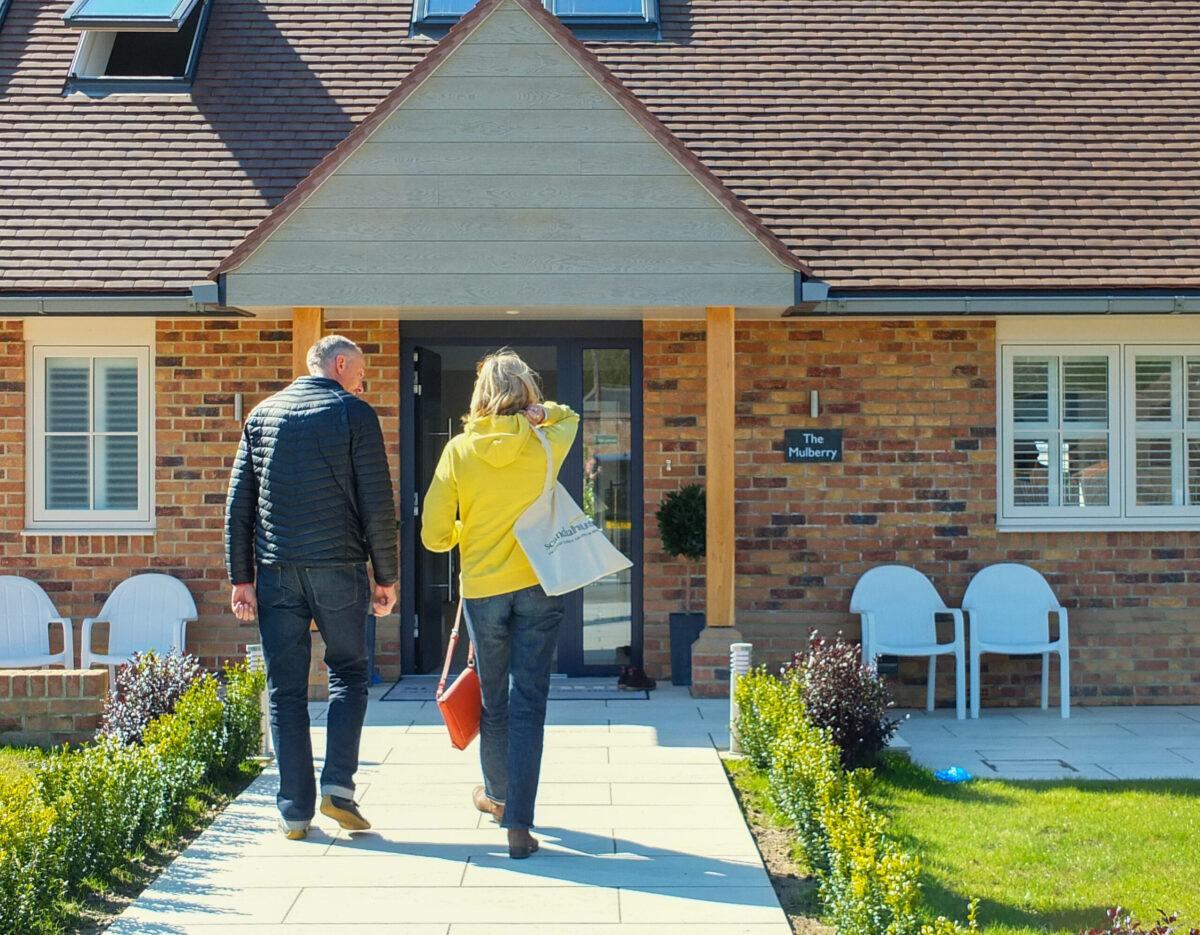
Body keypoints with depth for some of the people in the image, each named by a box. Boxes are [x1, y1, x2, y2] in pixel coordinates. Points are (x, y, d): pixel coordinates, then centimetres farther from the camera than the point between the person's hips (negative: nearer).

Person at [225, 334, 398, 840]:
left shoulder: (262, 414, 11)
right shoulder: (354, 414, -1)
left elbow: (238, 504, 7)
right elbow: (377, 504, -5)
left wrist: (242, 578, 9)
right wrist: (386, 577, 2)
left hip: (276, 571, 3)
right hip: (338, 568, -3)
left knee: (286, 689, 7)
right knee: (348, 672, 13)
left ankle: (294, 810, 7)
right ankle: (338, 784, 0)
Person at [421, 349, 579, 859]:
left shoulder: (459, 450, -6)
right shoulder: (545, 445, -3)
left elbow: (434, 536, -4)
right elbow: (569, 416, 23)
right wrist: (542, 413, 2)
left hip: (482, 589, 1)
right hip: (538, 587, -1)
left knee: (494, 701, 17)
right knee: (528, 703, -1)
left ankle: (498, 795, 39)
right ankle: (518, 822, -6)